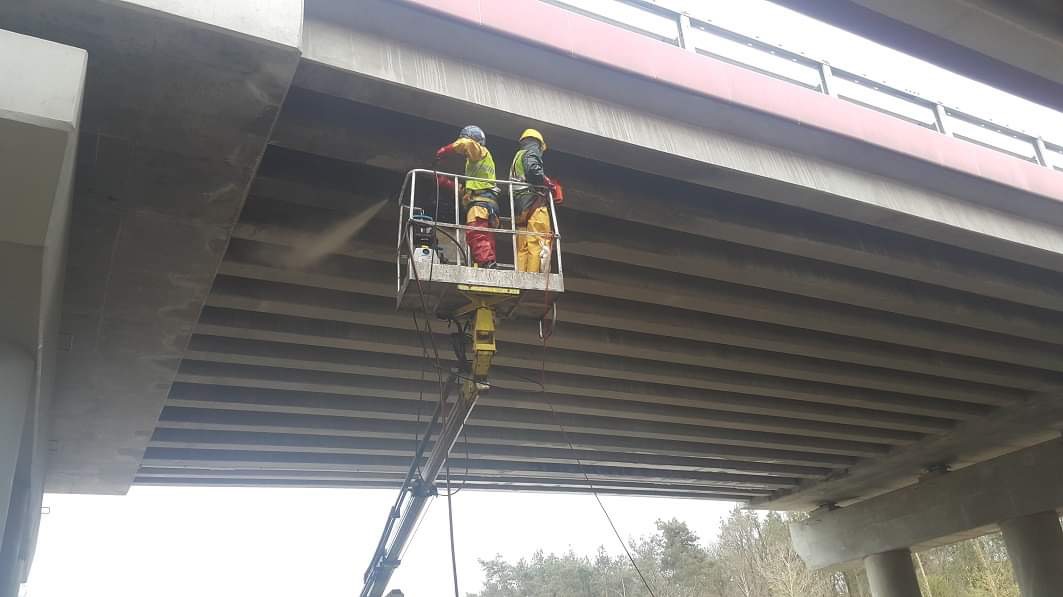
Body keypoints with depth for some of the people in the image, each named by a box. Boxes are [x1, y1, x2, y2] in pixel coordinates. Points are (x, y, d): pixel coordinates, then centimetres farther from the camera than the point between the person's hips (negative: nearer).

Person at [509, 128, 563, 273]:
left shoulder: (517, 158, 32)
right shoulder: (532, 152, 6)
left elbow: (512, 182, 25)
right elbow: (533, 170, -15)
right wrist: (550, 183, -3)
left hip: (518, 207, 9)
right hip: (534, 201, -9)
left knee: (522, 247, 2)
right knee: (539, 243, -17)